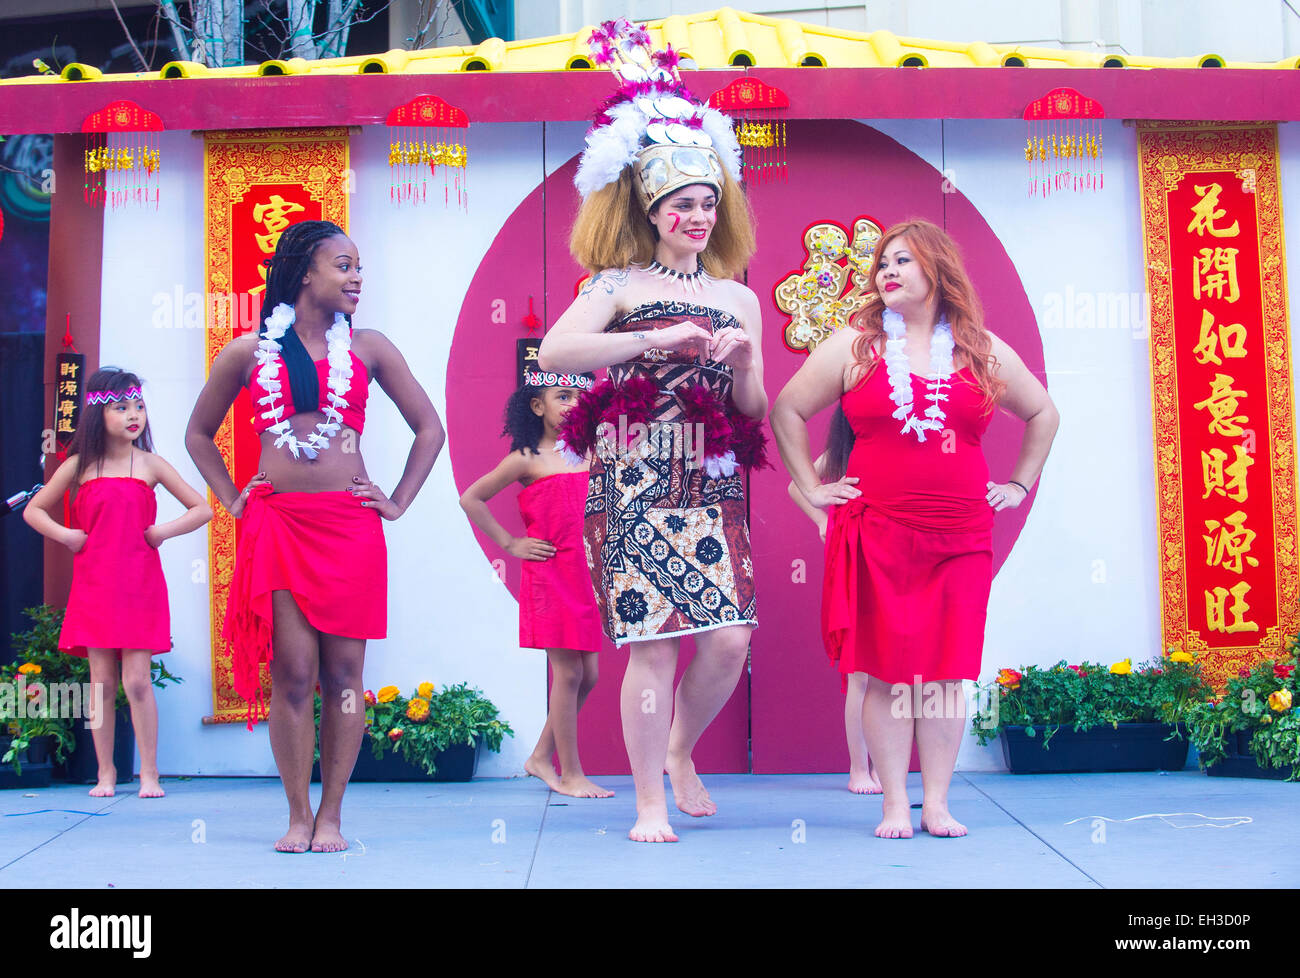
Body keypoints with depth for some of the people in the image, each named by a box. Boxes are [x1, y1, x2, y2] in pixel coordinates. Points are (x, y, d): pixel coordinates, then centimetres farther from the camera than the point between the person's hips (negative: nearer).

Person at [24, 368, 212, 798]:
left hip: (140, 588, -1)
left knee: (137, 681, -5)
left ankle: (149, 774, 3)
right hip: (93, 586, 1)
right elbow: (33, 510, 14)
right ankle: (105, 774, 13)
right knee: (102, 682, 4)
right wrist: (64, 535, -2)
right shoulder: (79, 466, 5)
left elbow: (202, 509, 6)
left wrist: (163, 531, -6)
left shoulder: (150, 464, 3)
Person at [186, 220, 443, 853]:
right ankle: (297, 816, 8)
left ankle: (330, 817, 10)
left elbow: (429, 427, 15)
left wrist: (399, 502, 8)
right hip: (276, 524, 0)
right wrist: (231, 500, 11)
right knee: (292, 673, -3)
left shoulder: (367, 348, 9)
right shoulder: (248, 351, 8)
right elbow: (199, 433, 21)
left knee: (343, 673, 0)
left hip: (350, 523, 0)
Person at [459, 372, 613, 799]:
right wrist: (510, 544, -3)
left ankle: (542, 757, 22)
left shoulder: (589, 455, 10)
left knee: (588, 674, 7)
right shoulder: (527, 460, -5)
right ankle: (570, 774, 5)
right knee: (568, 673, -5)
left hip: (586, 575, 6)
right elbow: (471, 499, -1)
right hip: (549, 575, -6)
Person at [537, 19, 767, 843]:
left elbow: (753, 410, 16)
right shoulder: (621, 285, 4)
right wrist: (654, 340, -18)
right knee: (653, 643, -6)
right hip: (637, 485, -4)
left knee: (729, 639, -3)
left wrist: (742, 357, -4)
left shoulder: (738, 297, 17)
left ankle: (680, 752, 26)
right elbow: (553, 352, -14)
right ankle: (650, 802, 7)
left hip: (713, 488, 4)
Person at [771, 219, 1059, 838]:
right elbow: (786, 410, 8)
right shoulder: (854, 346, 5)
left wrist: (1020, 484, 17)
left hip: (960, 537, 2)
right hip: (877, 533, -2)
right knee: (887, 671, -2)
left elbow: (1043, 413, 24)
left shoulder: (983, 351, 11)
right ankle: (894, 806, 5)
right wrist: (811, 487, 3)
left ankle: (937, 804, 10)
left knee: (946, 671, 2)